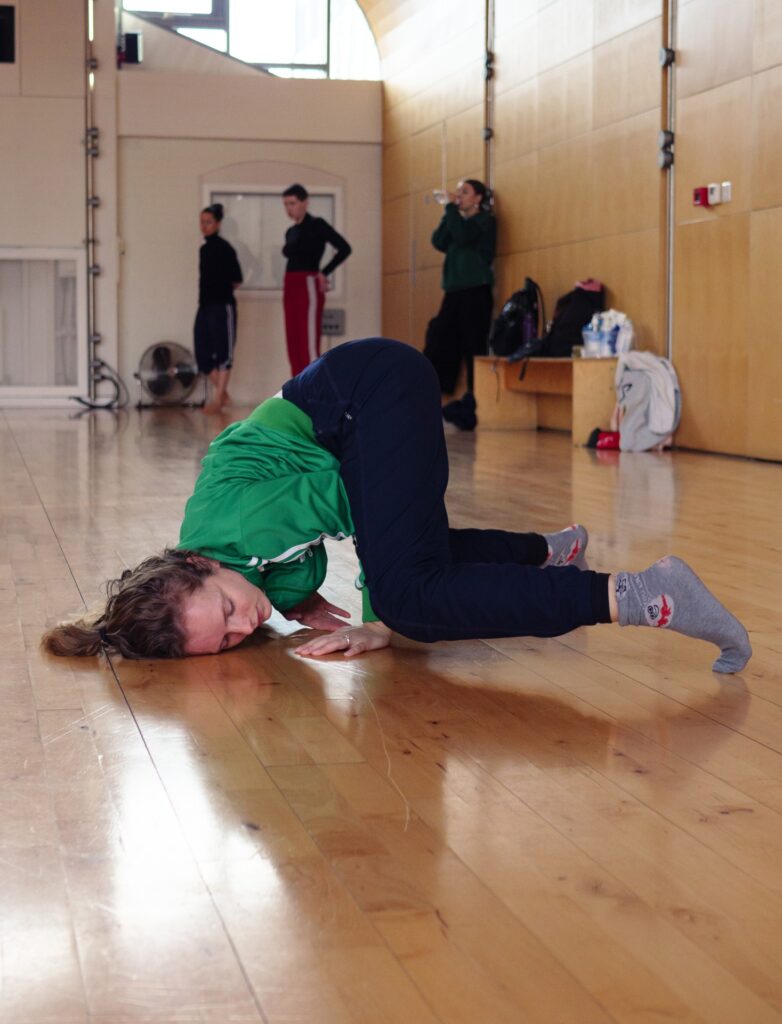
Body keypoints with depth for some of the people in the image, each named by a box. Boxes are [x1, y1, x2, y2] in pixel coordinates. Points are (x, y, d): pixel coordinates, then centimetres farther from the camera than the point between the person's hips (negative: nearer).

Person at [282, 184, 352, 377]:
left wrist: (324, 273, -10)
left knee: (309, 348, -11)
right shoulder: (291, 232, 16)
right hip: (290, 290, 8)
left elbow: (344, 248, -13)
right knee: (294, 349, 6)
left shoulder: (316, 225, -5)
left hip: (308, 289, -8)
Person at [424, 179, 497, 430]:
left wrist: (453, 209, -11)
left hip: (476, 290, -7)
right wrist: (450, 212, -2)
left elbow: (463, 237, -18)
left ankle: (473, 406, -5)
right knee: (439, 346, 0)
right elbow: (438, 242, 2)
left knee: (474, 348, -8)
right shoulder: (457, 220, 19)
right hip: (454, 290, 7)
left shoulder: (485, 221, 0)